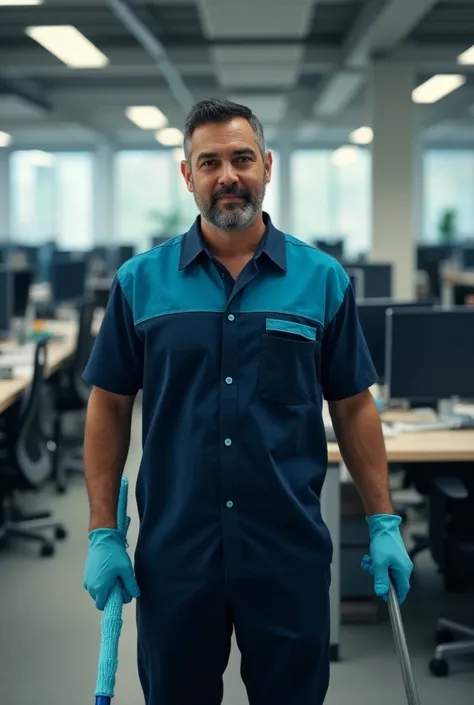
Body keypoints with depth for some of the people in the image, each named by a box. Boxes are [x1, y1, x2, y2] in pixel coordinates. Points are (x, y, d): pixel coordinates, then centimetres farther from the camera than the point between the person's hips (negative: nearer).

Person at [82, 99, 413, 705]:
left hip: (291, 549, 0)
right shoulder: (140, 282, 1)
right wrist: (102, 533, -1)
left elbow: (353, 407, 5)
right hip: (172, 552, 0)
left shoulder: (322, 279, 1)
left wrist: (384, 524, 2)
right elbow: (109, 408, 4)